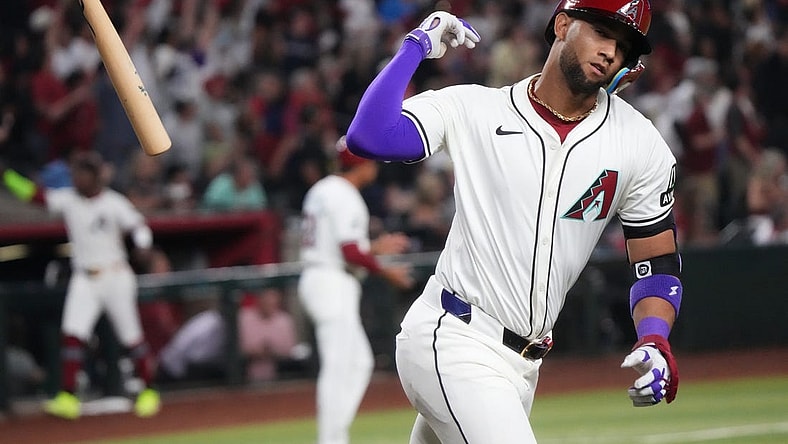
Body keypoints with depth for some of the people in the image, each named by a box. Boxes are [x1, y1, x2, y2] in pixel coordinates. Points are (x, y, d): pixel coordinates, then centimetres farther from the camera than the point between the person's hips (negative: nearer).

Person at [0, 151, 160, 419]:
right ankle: (67, 398, -14)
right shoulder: (67, 199, 1)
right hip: (84, 280, 3)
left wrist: (142, 245, -29)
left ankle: (148, 392, 18)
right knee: (72, 334, -13)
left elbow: (139, 226, -7)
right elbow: (34, 194, -7)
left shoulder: (114, 203, -6)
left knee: (131, 337, 3)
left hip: (116, 277, -3)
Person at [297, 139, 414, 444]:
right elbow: (351, 253, -21)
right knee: (338, 366, -9)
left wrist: (374, 248, 23)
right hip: (333, 284, -10)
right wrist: (386, 272, -8)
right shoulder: (345, 198, -14)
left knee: (360, 362, 13)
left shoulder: (321, 190, 16)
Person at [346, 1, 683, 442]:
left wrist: (655, 342, -12)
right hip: (453, 342, -6)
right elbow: (369, 137, -19)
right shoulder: (473, 109, -6)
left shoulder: (639, 145, 3)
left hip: (524, 363, 6)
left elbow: (659, 265, 6)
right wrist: (417, 46, -11)